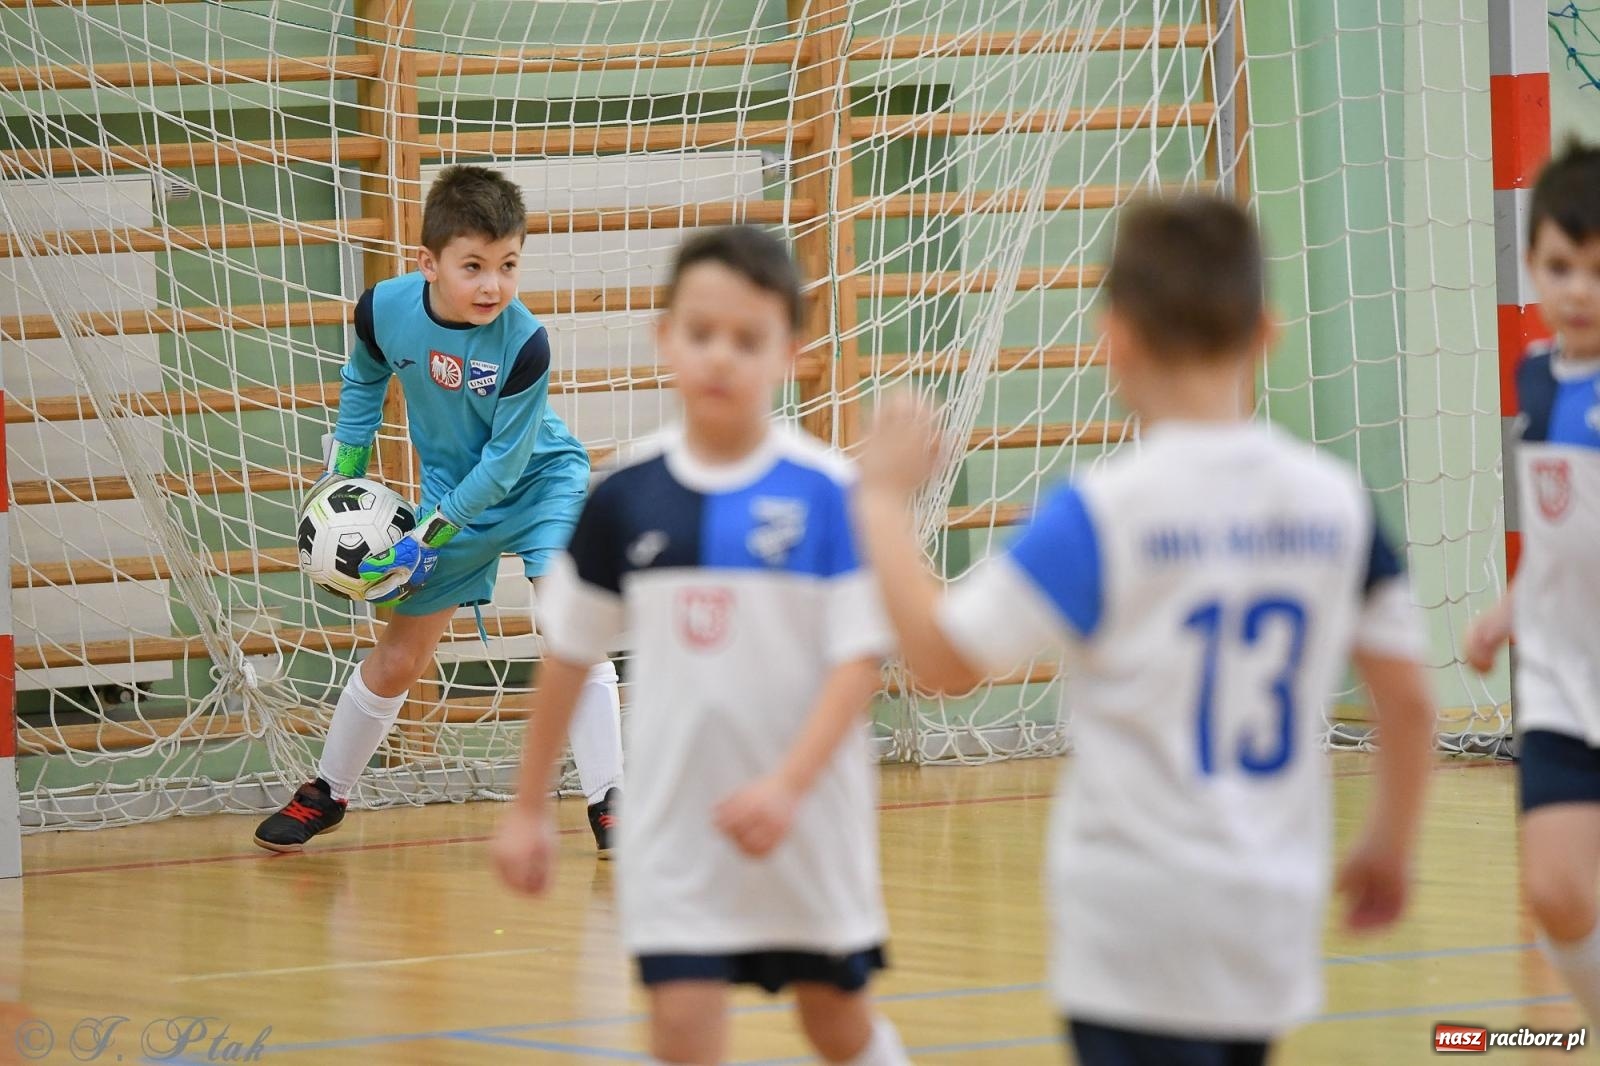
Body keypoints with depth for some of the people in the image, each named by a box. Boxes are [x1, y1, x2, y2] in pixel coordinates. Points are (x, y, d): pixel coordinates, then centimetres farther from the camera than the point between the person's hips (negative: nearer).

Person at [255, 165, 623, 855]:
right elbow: (364, 377, 5)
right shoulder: (385, 308, -20)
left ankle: (608, 805, -17)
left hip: (540, 482, -3)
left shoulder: (523, 343, -31)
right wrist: (342, 474, 5)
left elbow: (506, 460, -24)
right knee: (397, 660, 10)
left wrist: (430, 540, -22)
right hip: (452, 495, 3)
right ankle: (325, 793, 32)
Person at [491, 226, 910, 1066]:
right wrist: (529, 806, 11)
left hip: (807, 822, -1)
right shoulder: (625, 501, -2)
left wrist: (788, 787, -24)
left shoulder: (827, 494, -11)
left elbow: (860, 656, -12)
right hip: (673, 823, 1)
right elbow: (569, 652, 8)